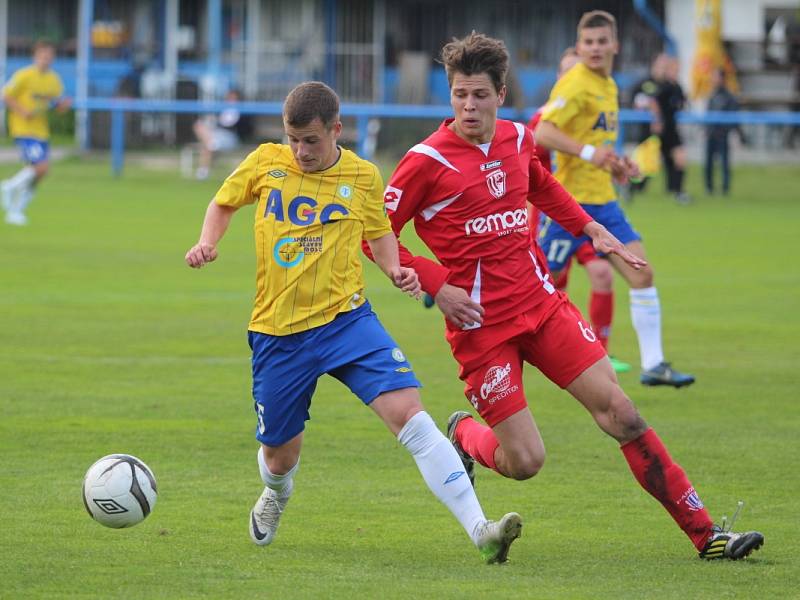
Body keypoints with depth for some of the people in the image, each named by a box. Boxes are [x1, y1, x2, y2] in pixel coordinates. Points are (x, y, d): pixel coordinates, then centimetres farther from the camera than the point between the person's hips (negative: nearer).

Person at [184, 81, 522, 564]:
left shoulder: (363, 176, -1)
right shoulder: (266, 163, 0)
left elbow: (379, 233, 15)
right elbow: (224, 203, 17)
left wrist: (397, 269, -5)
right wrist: (208, 243, -3)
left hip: (347, 320, -1)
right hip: (278, 333, 1)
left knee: (409, 413, -20)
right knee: (280, 453, 12)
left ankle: (481, 531, -26)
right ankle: (277, 494, 53)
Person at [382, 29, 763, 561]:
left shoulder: (517, 139, 6)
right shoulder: (427, 162, -12)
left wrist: (591, 229, 20)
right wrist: (436, 284, -16)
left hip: (542, 304, 5)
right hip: (481, 324, -5)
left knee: (618, 409, -5)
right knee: (525, 461, -9)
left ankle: (705, 534, -3)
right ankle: (465, 437, 28)